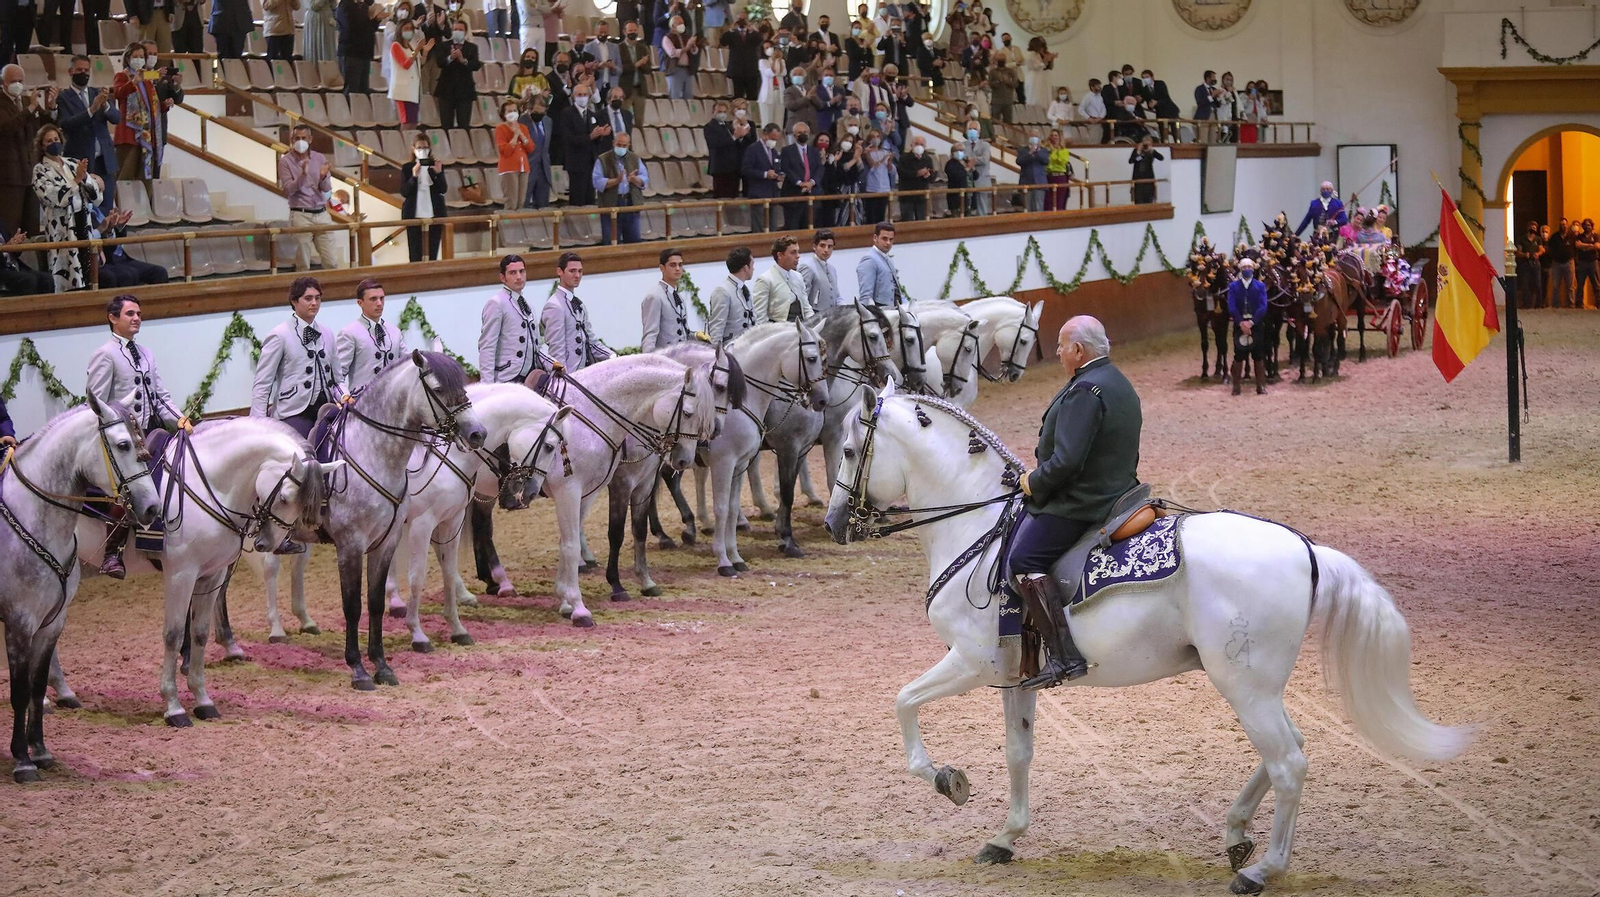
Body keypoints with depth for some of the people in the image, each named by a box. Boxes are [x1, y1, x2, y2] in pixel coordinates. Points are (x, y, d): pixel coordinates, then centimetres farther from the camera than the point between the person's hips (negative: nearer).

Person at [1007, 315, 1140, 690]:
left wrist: (1033, 483, -9)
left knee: (1023, 561, -21)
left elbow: (1065, 460, -27)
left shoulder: (1084, 391, -20)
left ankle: (1064, 656, -29)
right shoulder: (1120, 385, 15)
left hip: (1077, 502, -12)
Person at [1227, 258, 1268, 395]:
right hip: (1239, 324, 0)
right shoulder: (1233, 286, 2)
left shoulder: (1260, 286, 2)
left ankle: (1261, 386, 8)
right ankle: (1236, 386, 8)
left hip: (1256, 324, 0)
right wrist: (1241, 323, -17)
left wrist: (1251, 322, -18)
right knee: (1238, 355, 3)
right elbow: (1231, 307, -6)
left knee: (1259, 356, 3)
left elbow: (1263, 307, -7)